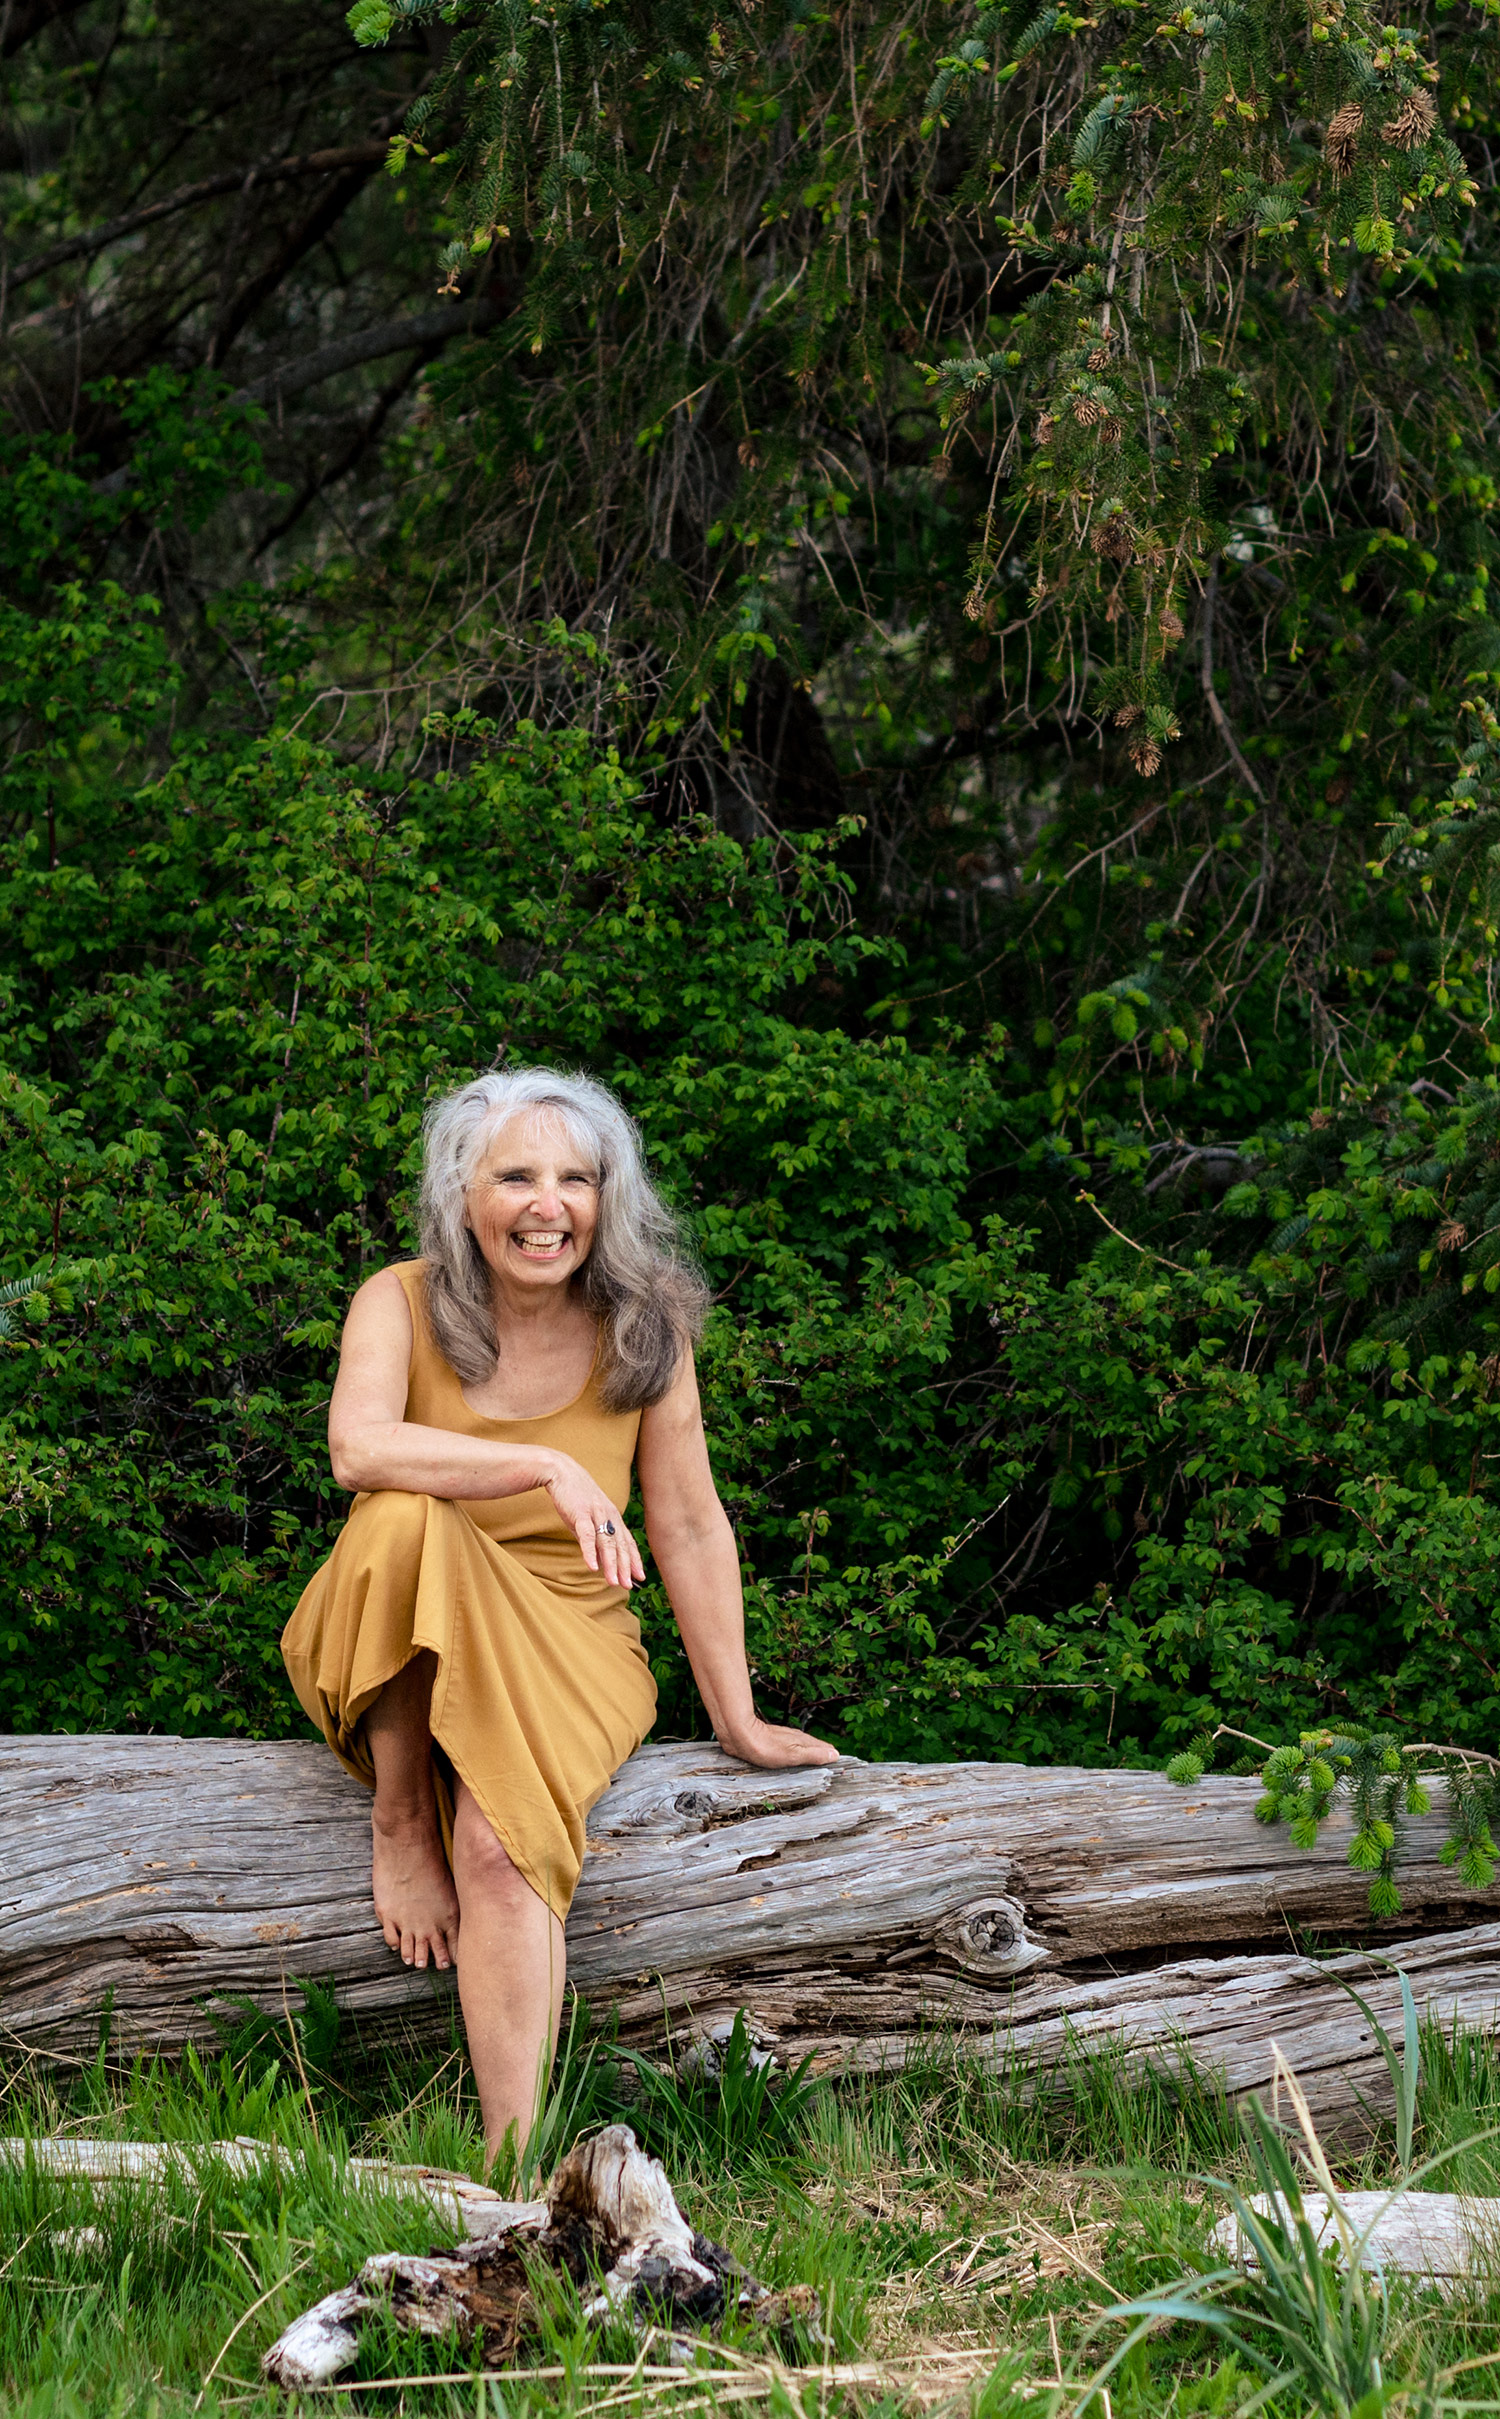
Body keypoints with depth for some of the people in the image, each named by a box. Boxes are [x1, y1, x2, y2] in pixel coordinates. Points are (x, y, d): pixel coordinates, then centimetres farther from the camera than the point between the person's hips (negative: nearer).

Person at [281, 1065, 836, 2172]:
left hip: (565, 1645, 0)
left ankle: (512, 2163, -38)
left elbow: (691, 1527, 0)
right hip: (389, 1660, 0)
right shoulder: (402, 1303, -7)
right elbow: (359, 1448, -27)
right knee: (411, 1520, -35)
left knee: (503, 1843, -31)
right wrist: (550, 1467, -36)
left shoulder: (643, 1322, -3)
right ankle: (401, 1821, -18)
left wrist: (738, 1722, 2)